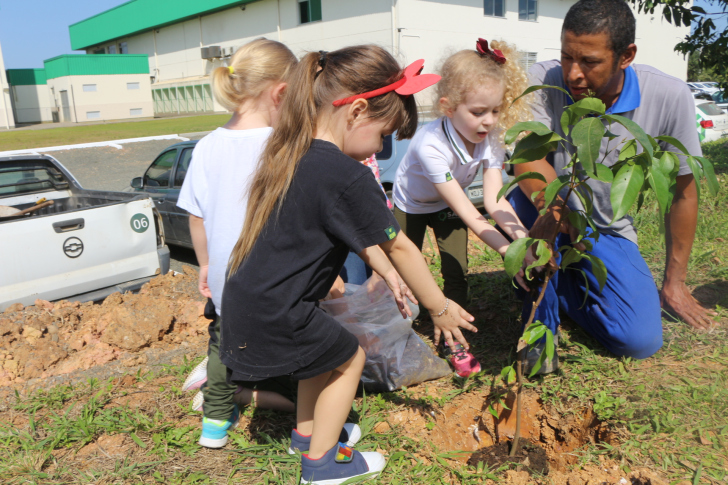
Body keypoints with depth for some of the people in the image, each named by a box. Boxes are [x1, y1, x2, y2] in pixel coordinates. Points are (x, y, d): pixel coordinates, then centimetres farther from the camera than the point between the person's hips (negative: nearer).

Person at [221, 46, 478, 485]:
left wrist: (387, 273, 19)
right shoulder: (348, 176, -23)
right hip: (273, 315, -8)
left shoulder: (294, 152, 6)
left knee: (323, 350, 28)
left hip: (245, 298, 8)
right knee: (348, 358, 14)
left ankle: (306, 432, 47)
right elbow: (399, 248, -12)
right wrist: (440, 308, 1)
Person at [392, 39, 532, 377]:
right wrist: (506, 249, -49)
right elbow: (466, 210, -42)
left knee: (457, 273, -3)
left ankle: (453, 341, 15)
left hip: (447, 208, 4)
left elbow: (494, 200, -30)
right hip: (411, 206, -3)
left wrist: (523, 236, -47)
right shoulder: (430, 146, -42)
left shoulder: (491, 139, -26)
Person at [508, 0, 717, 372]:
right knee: (526, 198, -36)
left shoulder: (669, 98, -15)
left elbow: (682, 192, -5)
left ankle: (560, 287, 13)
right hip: (556, 225, -1)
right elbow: (525, 156, -31)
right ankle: (541, 319, -13)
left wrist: (674, 282, 2)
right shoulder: (544, 81, -19)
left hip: (609, 235, 2)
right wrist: (554, 204, -54)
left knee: (642, 341, -16)